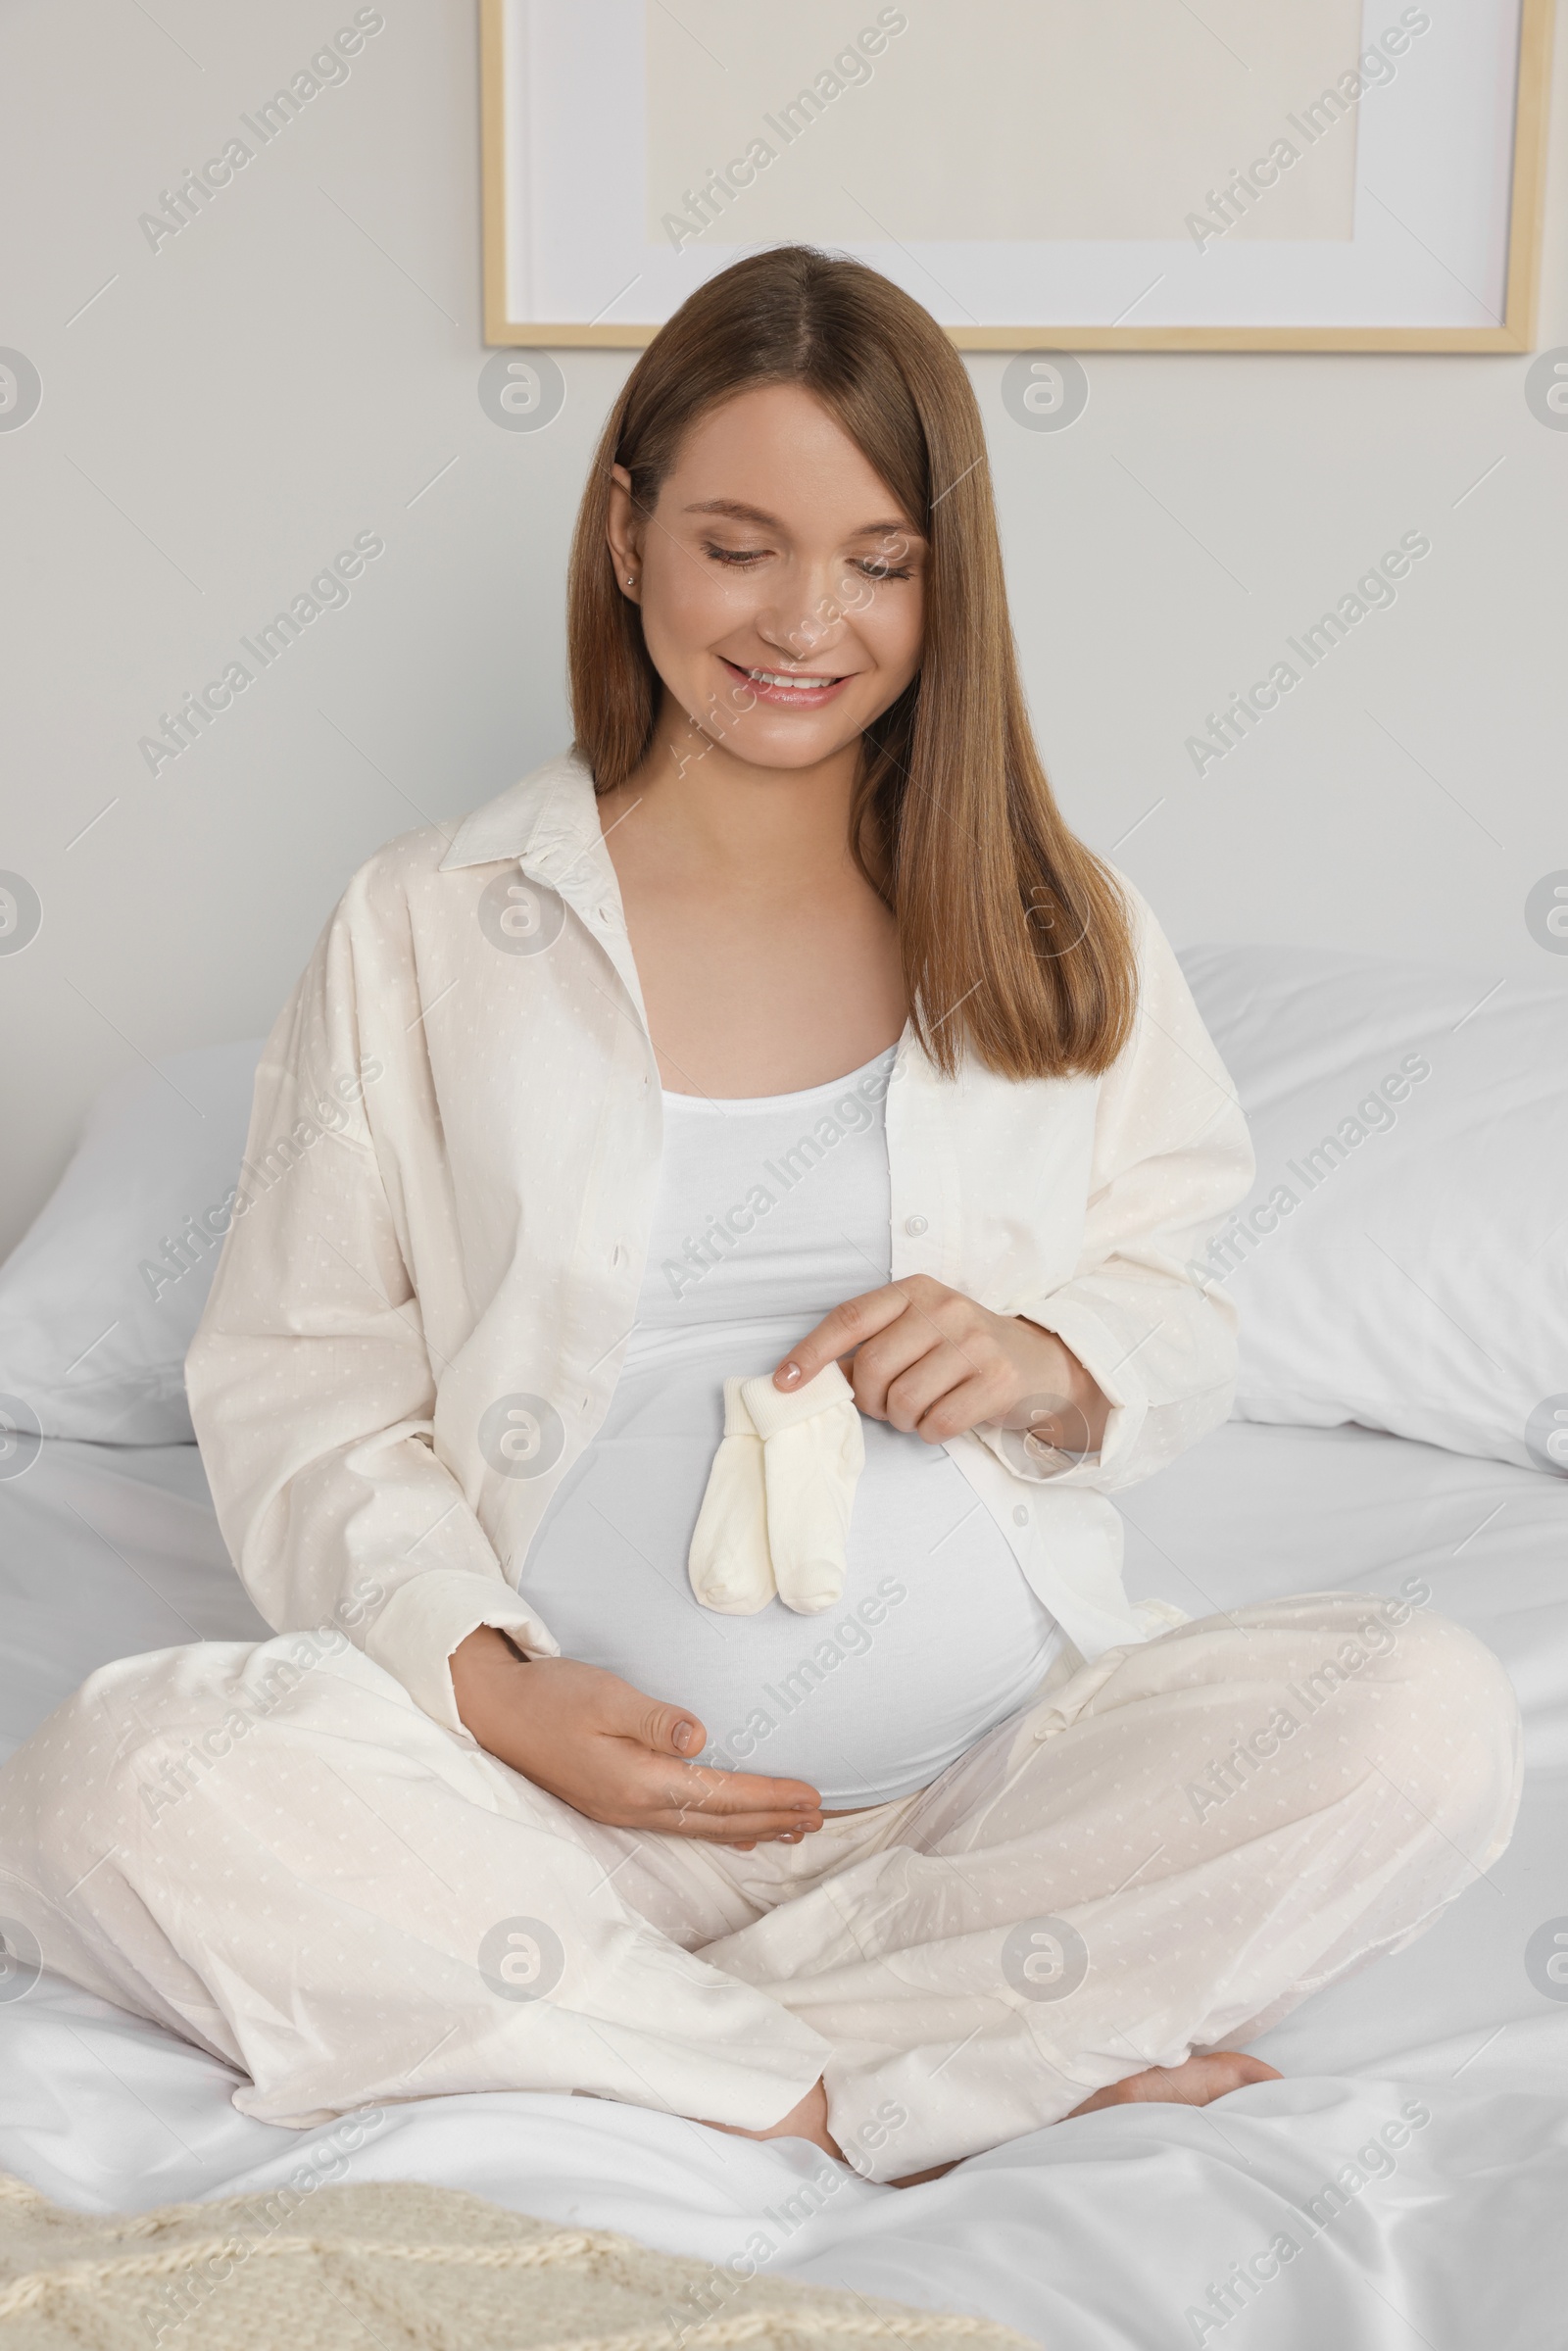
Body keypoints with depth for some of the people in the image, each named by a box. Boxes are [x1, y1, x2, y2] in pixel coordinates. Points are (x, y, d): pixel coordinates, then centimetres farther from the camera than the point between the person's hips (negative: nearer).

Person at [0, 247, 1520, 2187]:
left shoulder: (1061, 934, 10)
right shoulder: (421, 933, 5)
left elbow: (1177, 1320, 15)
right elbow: (298, 1380, 4)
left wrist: (1048, 1360, -10)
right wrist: (478, 1680, -13)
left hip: (1006, 1775, 2)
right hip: (568, 1784, -1)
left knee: (1431, 1721, -25)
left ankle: (637, 2053, -19)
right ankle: (851, 2104, -18)